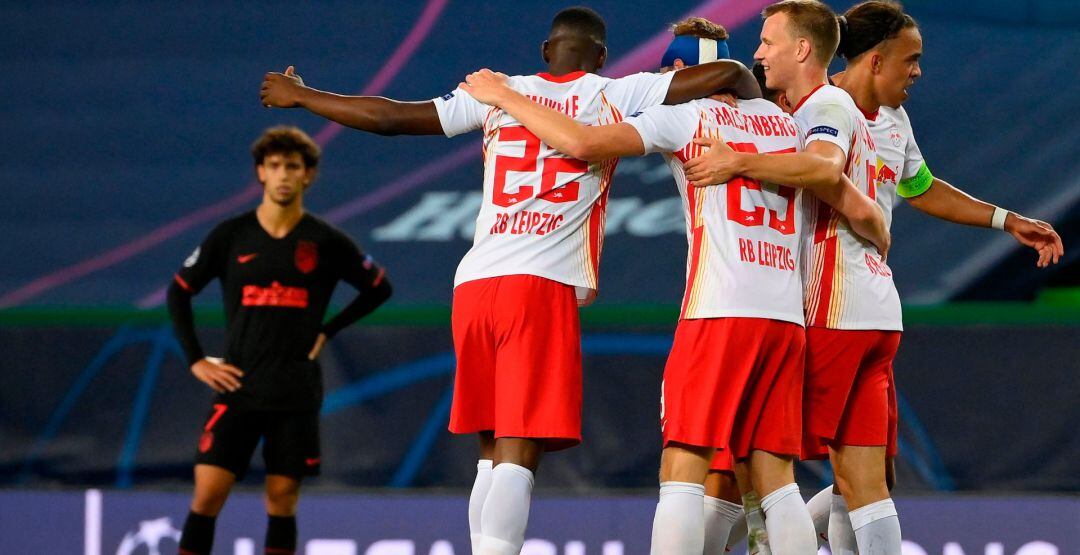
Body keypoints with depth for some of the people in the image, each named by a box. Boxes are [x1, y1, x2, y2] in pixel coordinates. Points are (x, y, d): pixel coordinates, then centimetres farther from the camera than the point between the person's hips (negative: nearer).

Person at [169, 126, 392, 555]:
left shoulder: (326, 243, 2)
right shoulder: (231, 236, 2)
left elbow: (379, 288, 14)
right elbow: (179, 291, 11)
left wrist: (328, 331, 6)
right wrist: (195, 360, 3)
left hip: (296, 394, 0)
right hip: (238, 390, 0)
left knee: (282, 500, 1)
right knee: (207, 495, -8)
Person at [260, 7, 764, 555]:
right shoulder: (615, 96, 8)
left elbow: (388, 117, 14)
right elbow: (727, 72, 2)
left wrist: (299, 96, 27)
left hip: (474, 283, 4)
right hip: (544, 285, -4)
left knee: (495, 451, 15)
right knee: (519, 455, -10)